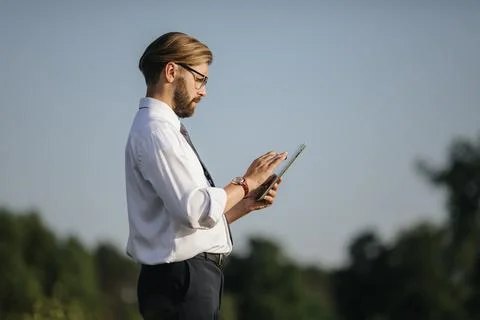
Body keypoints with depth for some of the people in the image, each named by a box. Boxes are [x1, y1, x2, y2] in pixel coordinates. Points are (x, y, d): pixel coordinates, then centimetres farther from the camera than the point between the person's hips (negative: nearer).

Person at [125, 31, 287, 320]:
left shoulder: (164, 130, 20)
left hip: (190, 278, 10)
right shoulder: (154, 131, -11)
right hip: (183, 281, -10)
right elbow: (197, 210, -21)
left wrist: (247, 203, 9)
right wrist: (247, 183, -8)